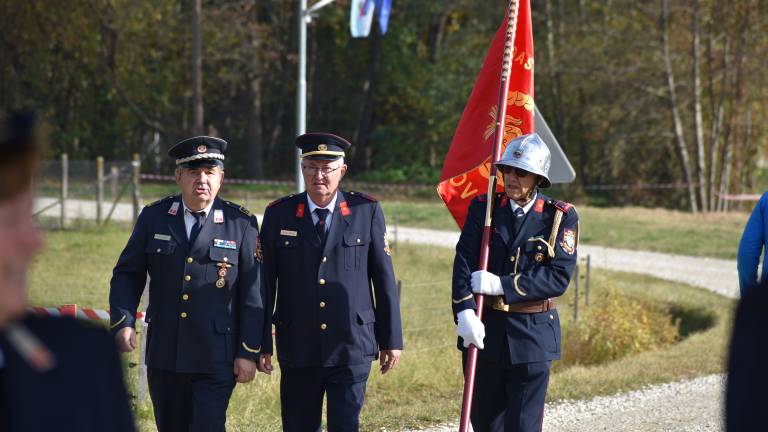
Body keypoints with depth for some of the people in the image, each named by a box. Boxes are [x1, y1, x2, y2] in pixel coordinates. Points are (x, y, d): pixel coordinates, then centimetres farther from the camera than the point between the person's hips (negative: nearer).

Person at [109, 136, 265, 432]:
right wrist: (123, 322, -7)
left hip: (216, 358, -3)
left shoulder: (241, 224, -2)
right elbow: (127, 274, 9)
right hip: (164, 355, 3)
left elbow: (253, 293, -2)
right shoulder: (153, 217, 5)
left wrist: (249, 352, -6)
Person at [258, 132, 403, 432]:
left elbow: (384, 279, 4)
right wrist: (260, 343, 4)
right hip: (298, 348, 2)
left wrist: (391, 339, 4)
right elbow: (265, 283, 6)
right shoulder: (279, 215, 4)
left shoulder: (366, 212, 2)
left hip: (352, 348, -2)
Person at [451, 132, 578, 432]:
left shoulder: (561, 217, -3)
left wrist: (502, 286, -20)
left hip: (532, 336, -3)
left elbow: (559, 277, -12)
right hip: (484, 330, 3)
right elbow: (464, 262, -7)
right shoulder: (483, 208, 3)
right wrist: (465, 312, -22)